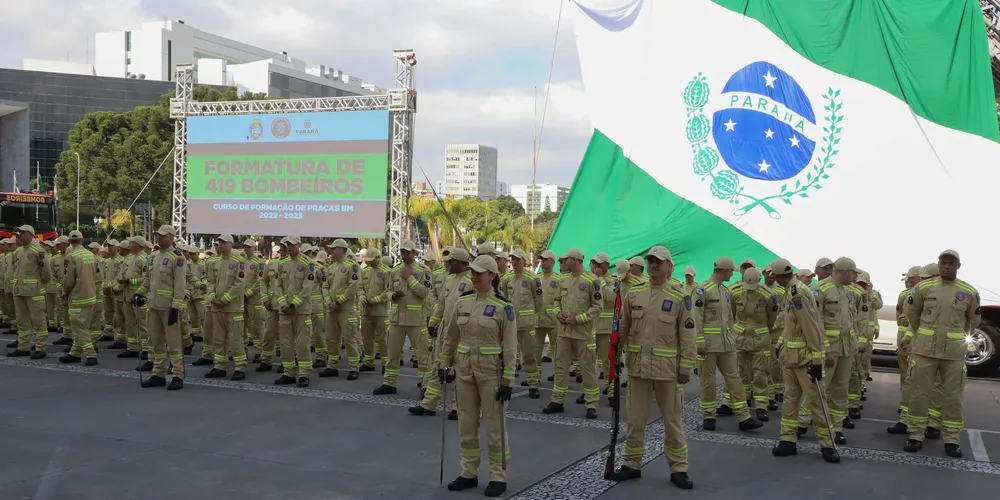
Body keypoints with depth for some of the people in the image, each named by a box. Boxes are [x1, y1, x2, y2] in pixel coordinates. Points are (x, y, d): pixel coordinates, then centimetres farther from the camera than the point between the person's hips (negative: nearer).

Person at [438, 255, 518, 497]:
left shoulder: (503, 306, -10)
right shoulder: (462, 301, 4)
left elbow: (510, 347, -10)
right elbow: (451, 336, 13)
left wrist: (507, 380, -13)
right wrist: (443, 364, 9)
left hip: (491, 371, -5)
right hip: (464, 370, 5)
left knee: (494, 426, 2)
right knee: (466, 424, 12)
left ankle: (498, 477, 15)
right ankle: (469, 473, 24)